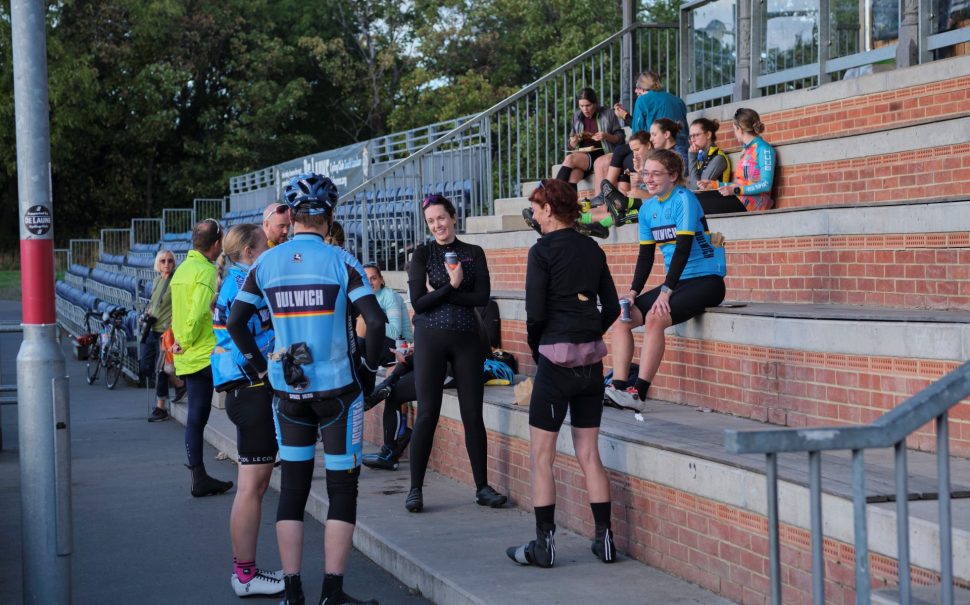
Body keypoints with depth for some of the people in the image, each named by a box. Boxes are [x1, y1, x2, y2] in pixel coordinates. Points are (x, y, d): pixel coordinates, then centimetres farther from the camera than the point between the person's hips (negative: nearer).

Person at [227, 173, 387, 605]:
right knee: (342, 488, 5)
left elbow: (235, 323, 4)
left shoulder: (265, 264, 1)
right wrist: (370, 367, -1)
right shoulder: (341, 262, -9)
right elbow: (376, 321, -15)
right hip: (337, 390, -3)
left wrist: (261, 368, 13)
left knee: (293, 486, 11)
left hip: (288, 391, 3)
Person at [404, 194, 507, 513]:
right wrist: (452, 286, -13)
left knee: (473, 414, 4)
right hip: (430, 338, -2)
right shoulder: (422, 254, 3)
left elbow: (482, 297, -5)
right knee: (427, 414, -2)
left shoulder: (474, 254, 8)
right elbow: (418, 303, -6)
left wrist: (438, 293, -8)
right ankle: (415, 489, 6)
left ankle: (482, 487, 12)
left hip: (467, 339, 2)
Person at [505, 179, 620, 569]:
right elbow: (612, 308, 9)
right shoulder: (593, 250, 8)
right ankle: (604, 539, 13)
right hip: (592, 360, 6)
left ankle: (544, 544, 4)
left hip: (556, 359, -6)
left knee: (542, 456, 3)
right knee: (589, 454, 13)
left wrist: (536, 347, 5)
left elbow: (535, 311, -12)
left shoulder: (543, 250, -10)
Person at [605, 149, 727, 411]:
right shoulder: (648, 208, 9)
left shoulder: (683, 199, -13)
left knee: (654, 318, -29)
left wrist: (666, 291, -25)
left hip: (706, 279, -8)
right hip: (677, 282, 8)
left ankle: (638, 393, -26)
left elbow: (683, 247, -20)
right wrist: (634, 291, -1)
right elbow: (646, 255, 13)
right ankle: (619, 387, -10)